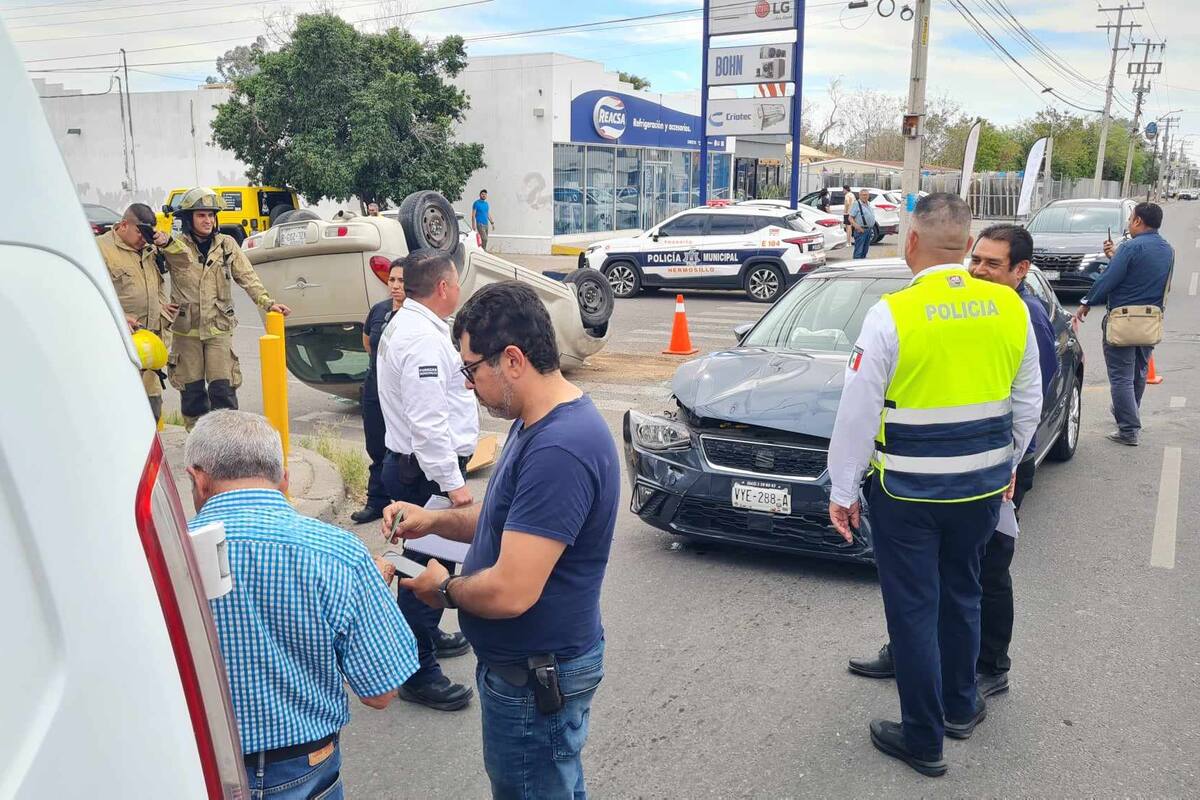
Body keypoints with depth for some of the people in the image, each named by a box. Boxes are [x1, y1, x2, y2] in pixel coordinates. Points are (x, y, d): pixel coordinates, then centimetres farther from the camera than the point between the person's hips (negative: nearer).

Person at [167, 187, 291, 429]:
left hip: (219, 329, 0)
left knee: (223, 389, -4)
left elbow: (247, 277, 5)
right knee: (192, 390, 8)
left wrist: (267, 302, -6)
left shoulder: (227, 245, 5)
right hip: (186, 330, 0)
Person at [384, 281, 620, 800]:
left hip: (534, 677, -9)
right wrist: (434, 521, 1)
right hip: (539, 663, 10)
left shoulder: (559, 450, -32)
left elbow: (511, 592, -32)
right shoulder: (538, 421, 3)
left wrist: (444, 589, -13)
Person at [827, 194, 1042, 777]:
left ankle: (924, 740, 21)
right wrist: (1009, 462, 24)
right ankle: (960, 707, 42)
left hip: (907, 490, -5)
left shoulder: (892, 314, -17)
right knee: (961, 593, 24)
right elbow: (1028, 401, 9)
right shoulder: (1010, 308, -2)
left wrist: (843, 490, -4)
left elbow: (858, 414, -14)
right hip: (983, 484, 5)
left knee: (913, 609, 8)